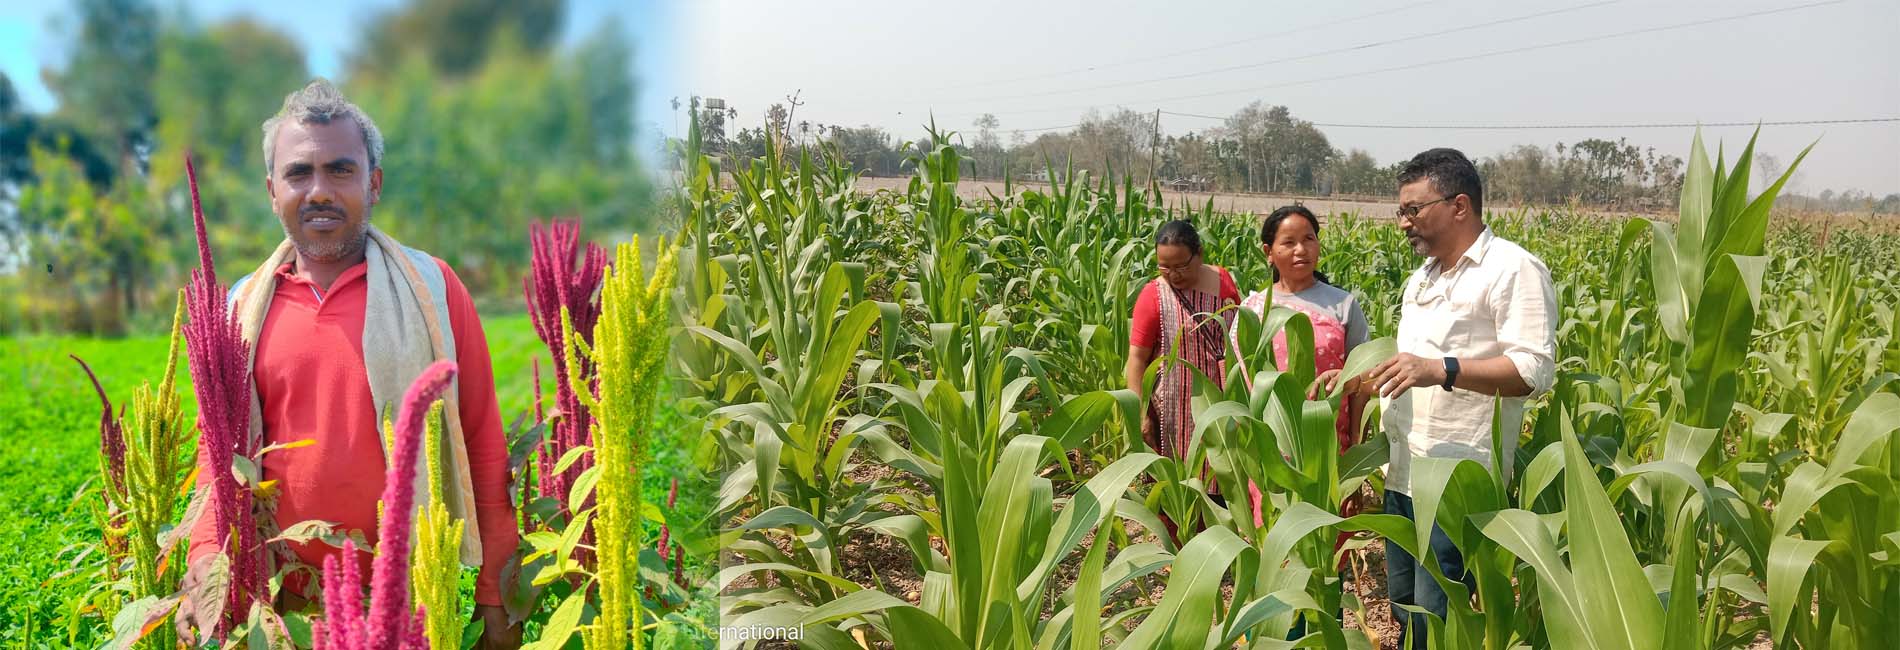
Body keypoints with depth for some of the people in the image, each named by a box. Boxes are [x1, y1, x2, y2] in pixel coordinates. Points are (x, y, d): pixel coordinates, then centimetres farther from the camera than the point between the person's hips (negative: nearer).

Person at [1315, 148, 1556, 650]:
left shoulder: (1513, 269, -10)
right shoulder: (1420, 280, 19)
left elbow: (1535, 371, -19)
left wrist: (1441, 369, -28)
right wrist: (1354, 379, 8)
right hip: (1403, 476, 9)